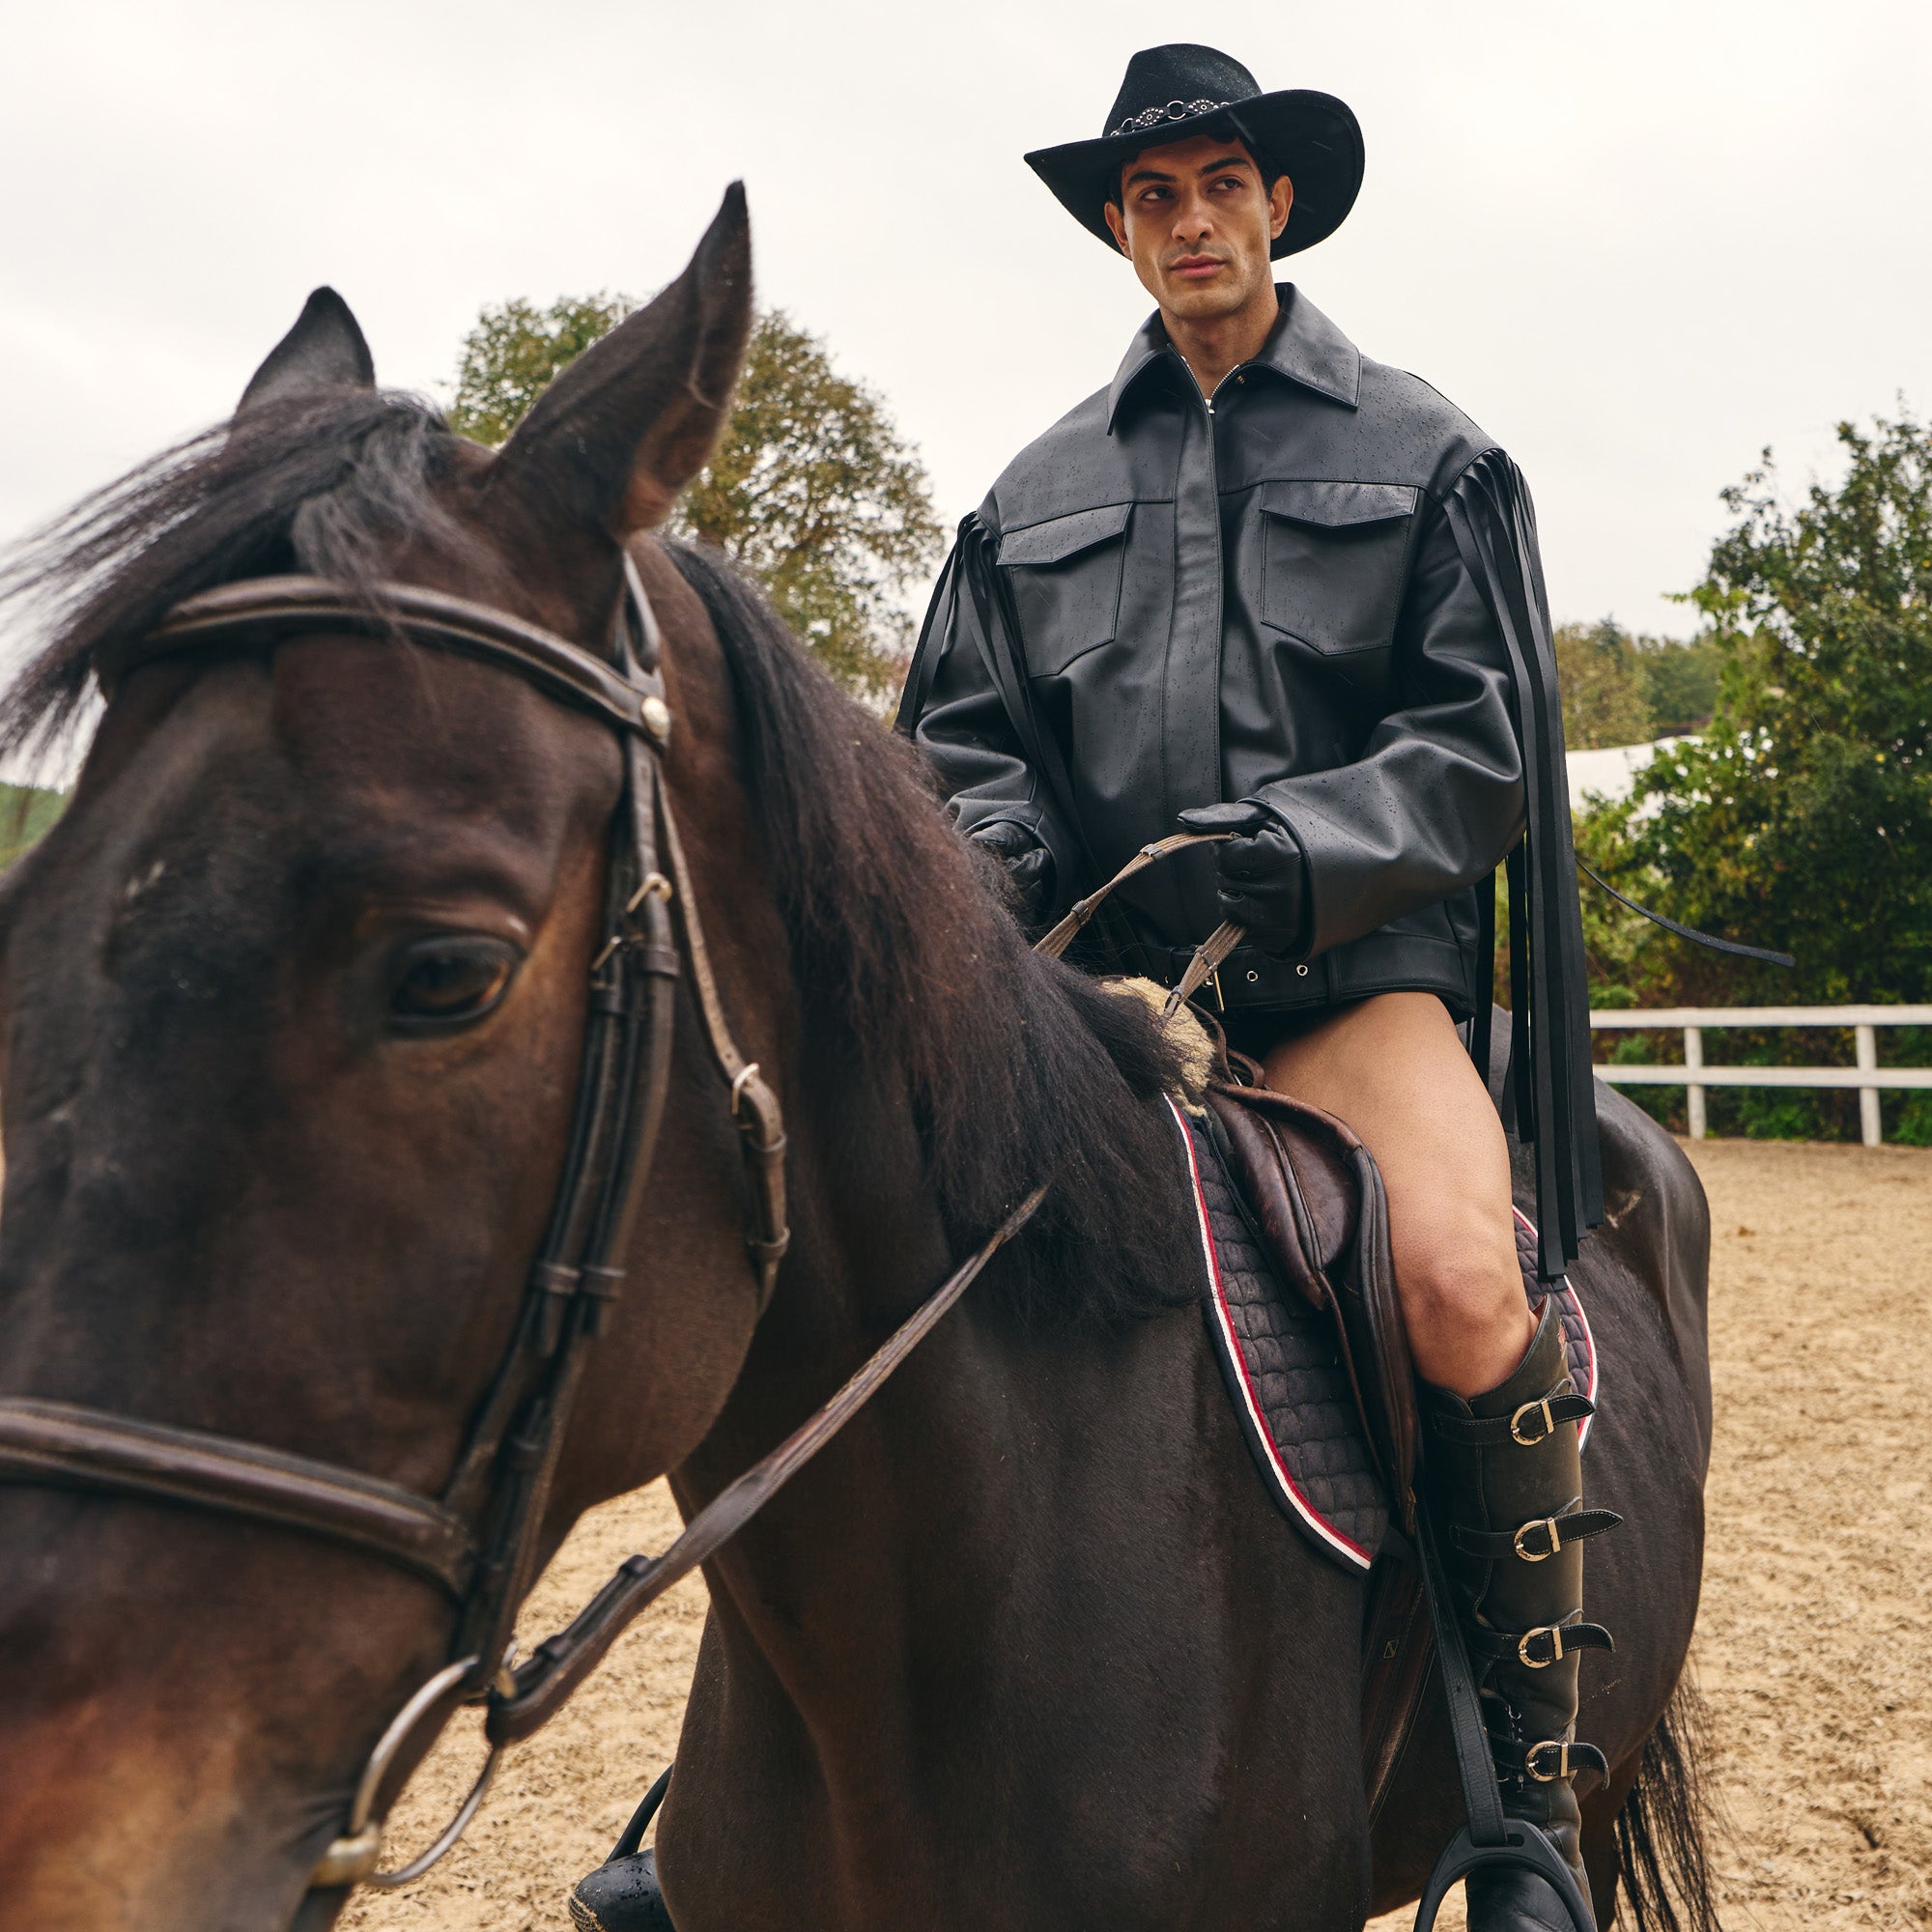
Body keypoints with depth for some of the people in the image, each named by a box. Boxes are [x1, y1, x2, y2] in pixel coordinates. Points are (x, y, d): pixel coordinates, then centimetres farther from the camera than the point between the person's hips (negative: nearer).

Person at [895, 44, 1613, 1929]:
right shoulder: (1038, 488, 20)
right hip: (1092, 975, 3)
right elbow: (961, 736, 17)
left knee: (1460, 1280, -32)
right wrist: (1012, 868, -6)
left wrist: (1280, 855, -13)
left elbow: (1483, 745, 4)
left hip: (1350, 961, -2)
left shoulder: (1424, 453, 13)